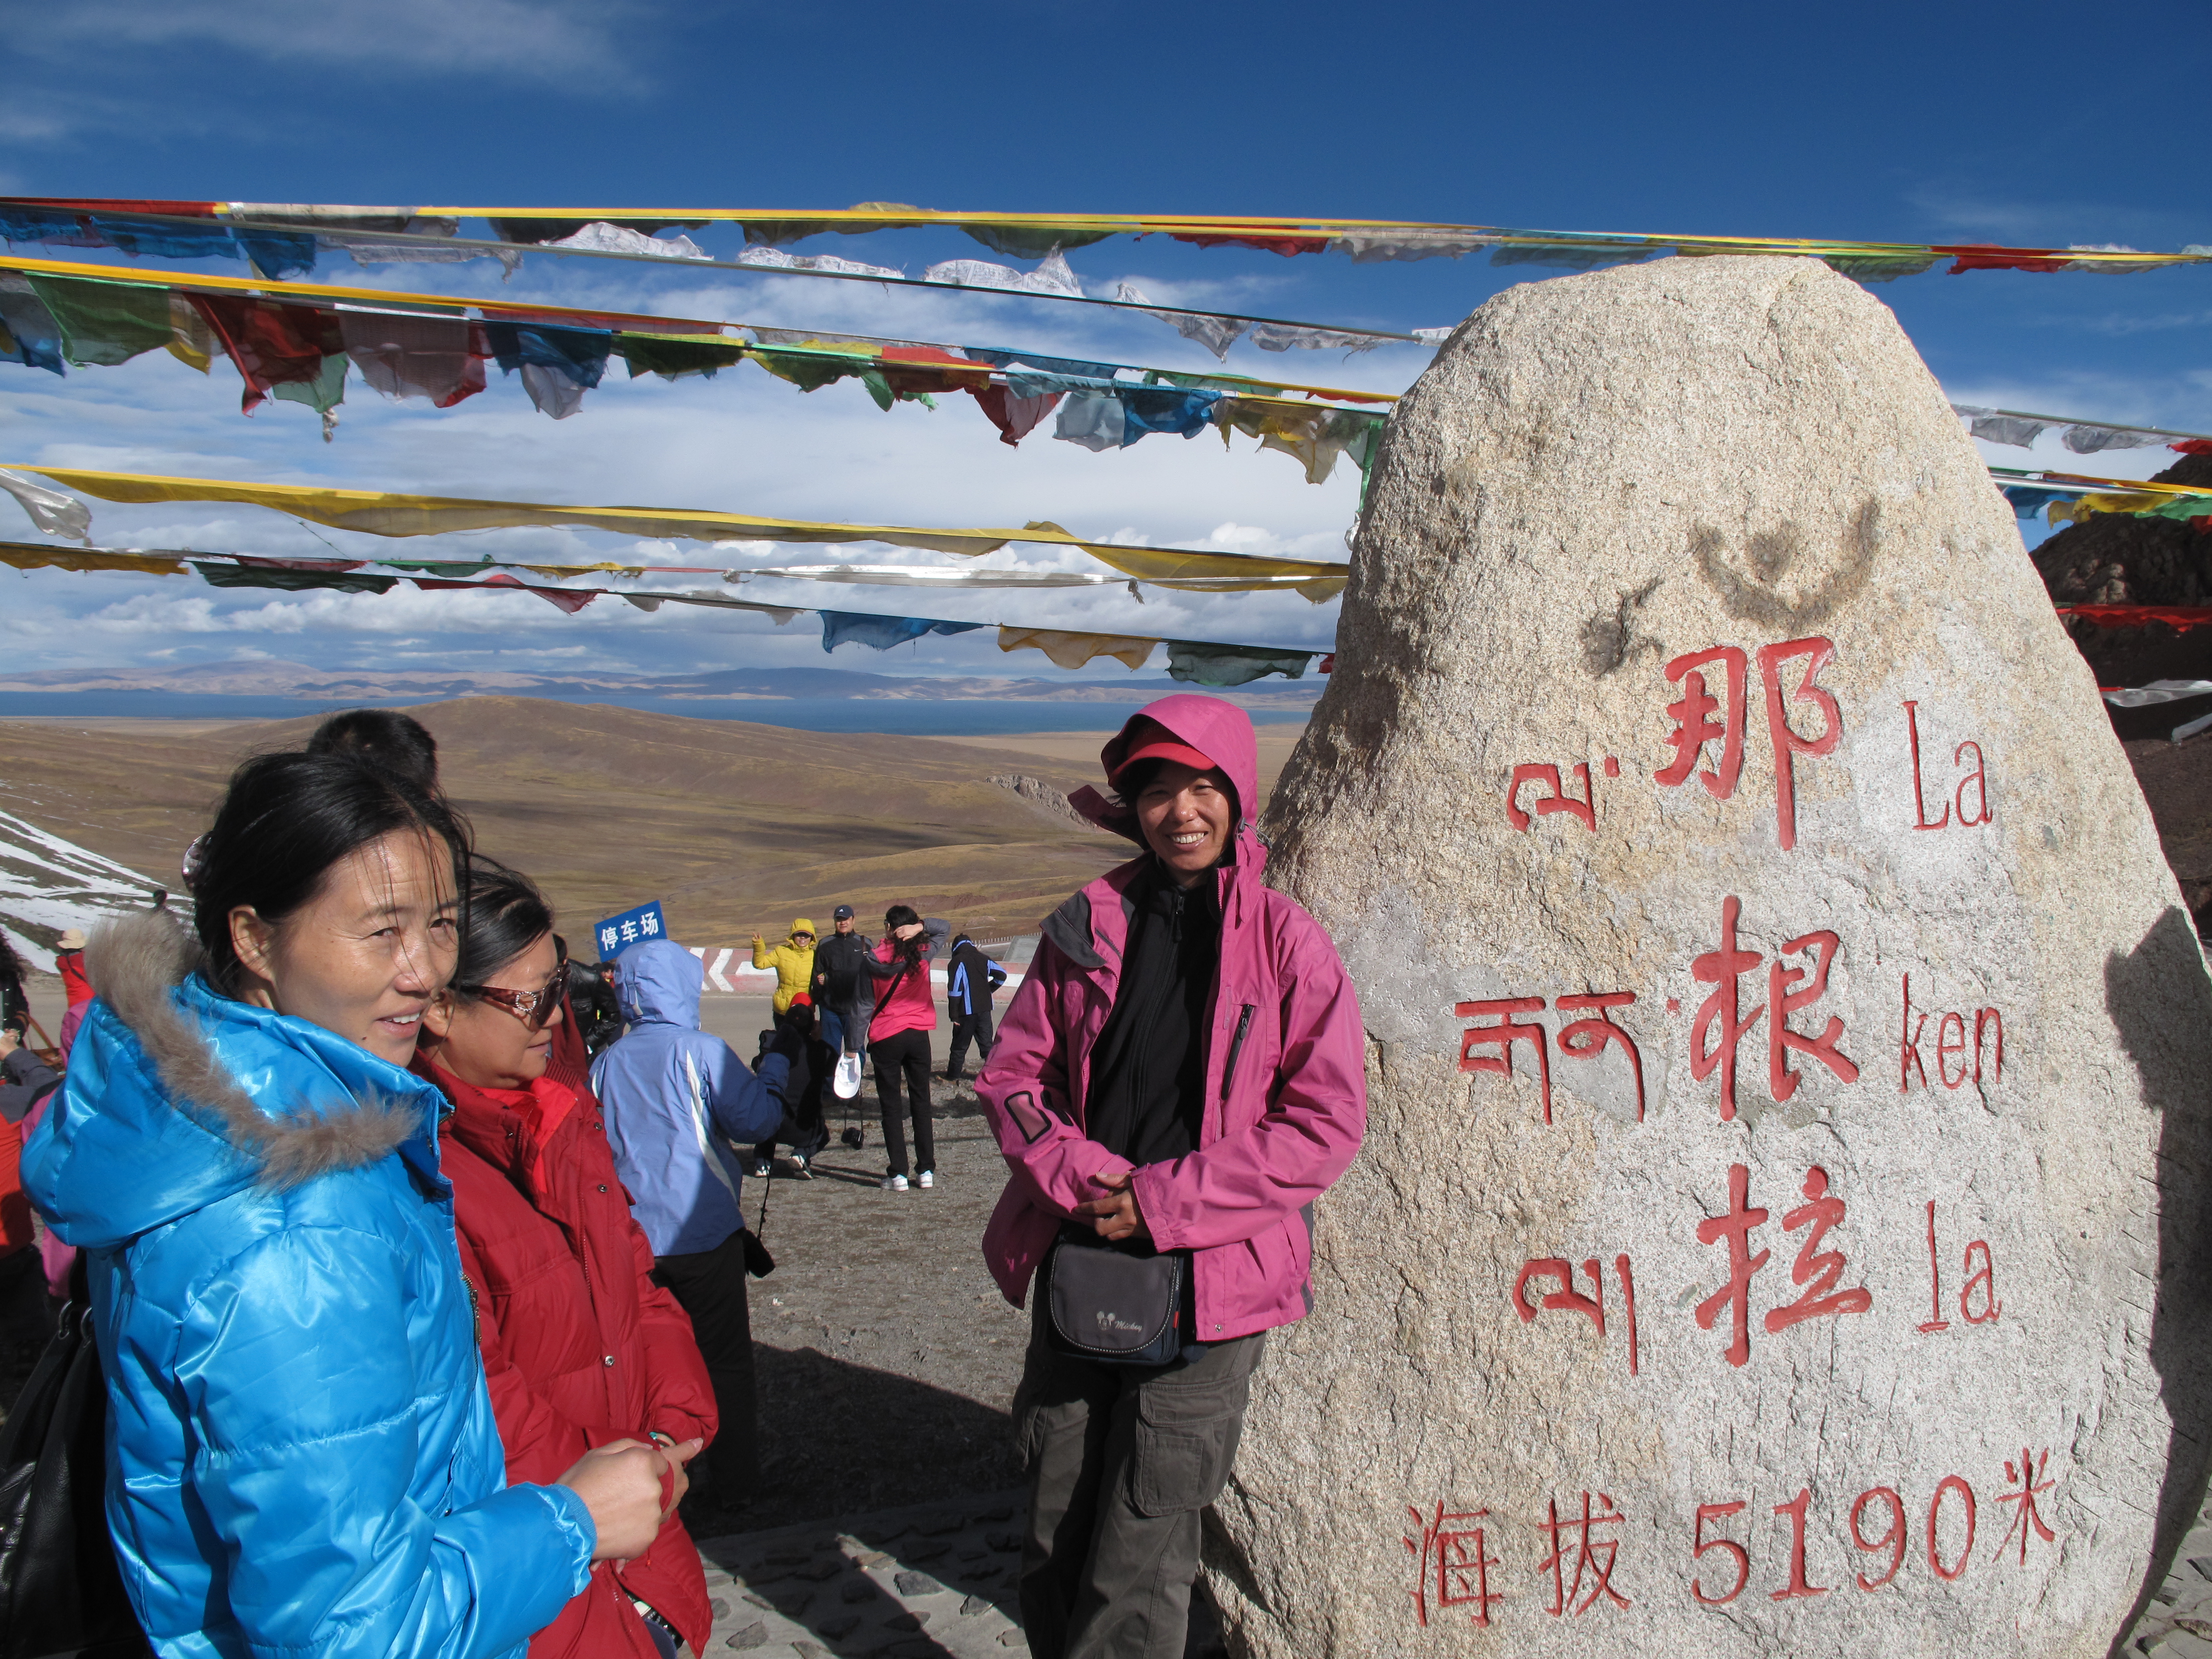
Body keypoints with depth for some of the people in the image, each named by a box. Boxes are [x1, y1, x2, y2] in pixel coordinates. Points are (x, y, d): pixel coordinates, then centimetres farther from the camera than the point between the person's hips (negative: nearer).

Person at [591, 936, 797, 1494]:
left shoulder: (605, 1064, 2)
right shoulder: (701, 1051, -12)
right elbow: (755, 1120, -11)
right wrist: (777, 1061, 1)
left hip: (629, 1236, 4)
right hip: (703, 1232, -4)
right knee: (723, 1355, 10)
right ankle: (732, 1470, 18)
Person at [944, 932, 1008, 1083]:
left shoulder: (957, 962, -10)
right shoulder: (983, 959, 8)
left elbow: (954, 990, -14)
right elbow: (1002, 975, 13)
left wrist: (954, 1015, -11)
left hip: (967, 1011, -5)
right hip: (985, 1008, 5)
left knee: (960, 1046, 5)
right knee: (986, 1044, 11)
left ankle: (952, 1077, 11)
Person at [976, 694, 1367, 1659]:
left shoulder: (1285, 942, -5)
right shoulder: (1090, 924, 5)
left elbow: (1328, 1121, -8)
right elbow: (1012, 1070, 8)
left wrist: (1166, 1201, -13)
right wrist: (1079, 1174, -11)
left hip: (1203, 1288, -3)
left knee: (1136, 1577, 2)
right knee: (1055, 1545, 17)